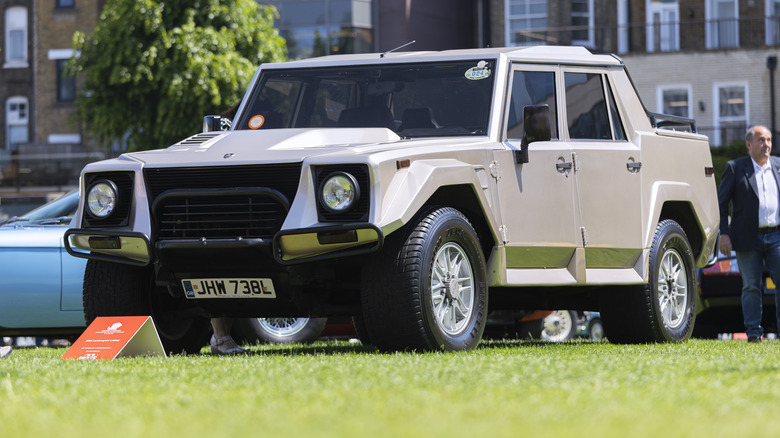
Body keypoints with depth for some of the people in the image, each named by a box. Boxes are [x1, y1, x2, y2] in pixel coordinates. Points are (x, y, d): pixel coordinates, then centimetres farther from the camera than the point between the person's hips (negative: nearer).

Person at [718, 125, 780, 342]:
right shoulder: (735, 168, 2)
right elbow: (721, 202, 2)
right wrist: (724, 234, -6)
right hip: (749, 238, -2)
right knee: (751, 286, 1)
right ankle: (753, 332, 6)